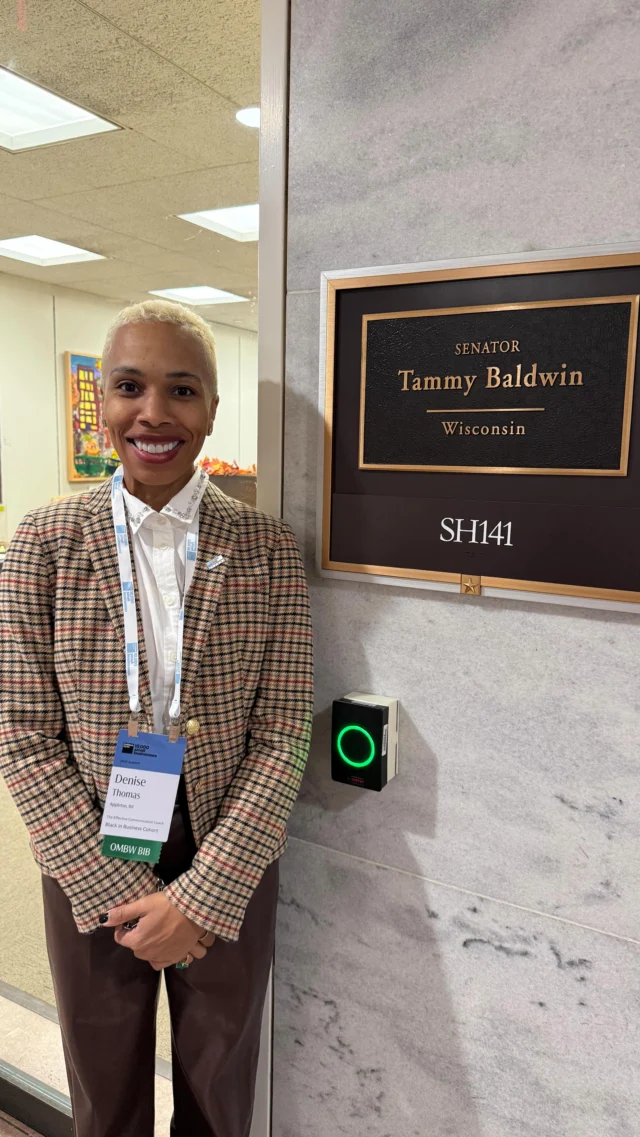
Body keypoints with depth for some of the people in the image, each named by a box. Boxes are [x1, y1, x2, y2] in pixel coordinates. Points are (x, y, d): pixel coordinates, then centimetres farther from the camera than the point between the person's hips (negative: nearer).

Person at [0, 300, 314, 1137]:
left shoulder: (266, 547, -8)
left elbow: (283, 733, -9)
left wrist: (202, 897, -13)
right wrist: (116, 892, -11)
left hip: (229, 877, 0)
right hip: (90, 875, 1)